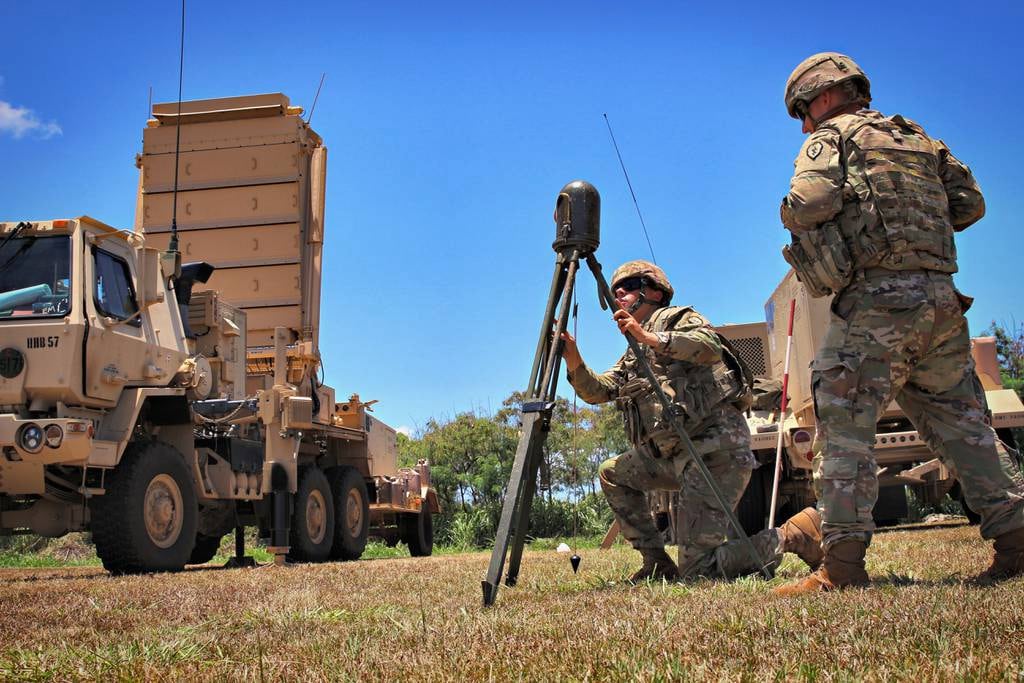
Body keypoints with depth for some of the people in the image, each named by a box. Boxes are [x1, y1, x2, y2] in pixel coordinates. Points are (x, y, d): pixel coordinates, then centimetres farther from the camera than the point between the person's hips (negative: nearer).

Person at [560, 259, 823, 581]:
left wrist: (650, 337, -25)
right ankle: (657, 562, 12)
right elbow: (597, 390, 13)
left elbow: (710, 345, -19)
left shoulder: (676, 318, 3)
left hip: (716, 446, -9)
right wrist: (574, 361, -4)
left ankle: (793, 534, 1)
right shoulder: (632, 359, 26)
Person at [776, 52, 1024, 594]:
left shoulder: (832, 137, 3)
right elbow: (970, 202, 21)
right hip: (941, 299, 7)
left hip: (876, 300, -7)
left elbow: (809, 202, -14)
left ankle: (842, 563, -12)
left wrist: (793, 213, 7)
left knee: (843, 427, -7)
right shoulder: (918, 138, 23)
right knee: (960, 423, 14)